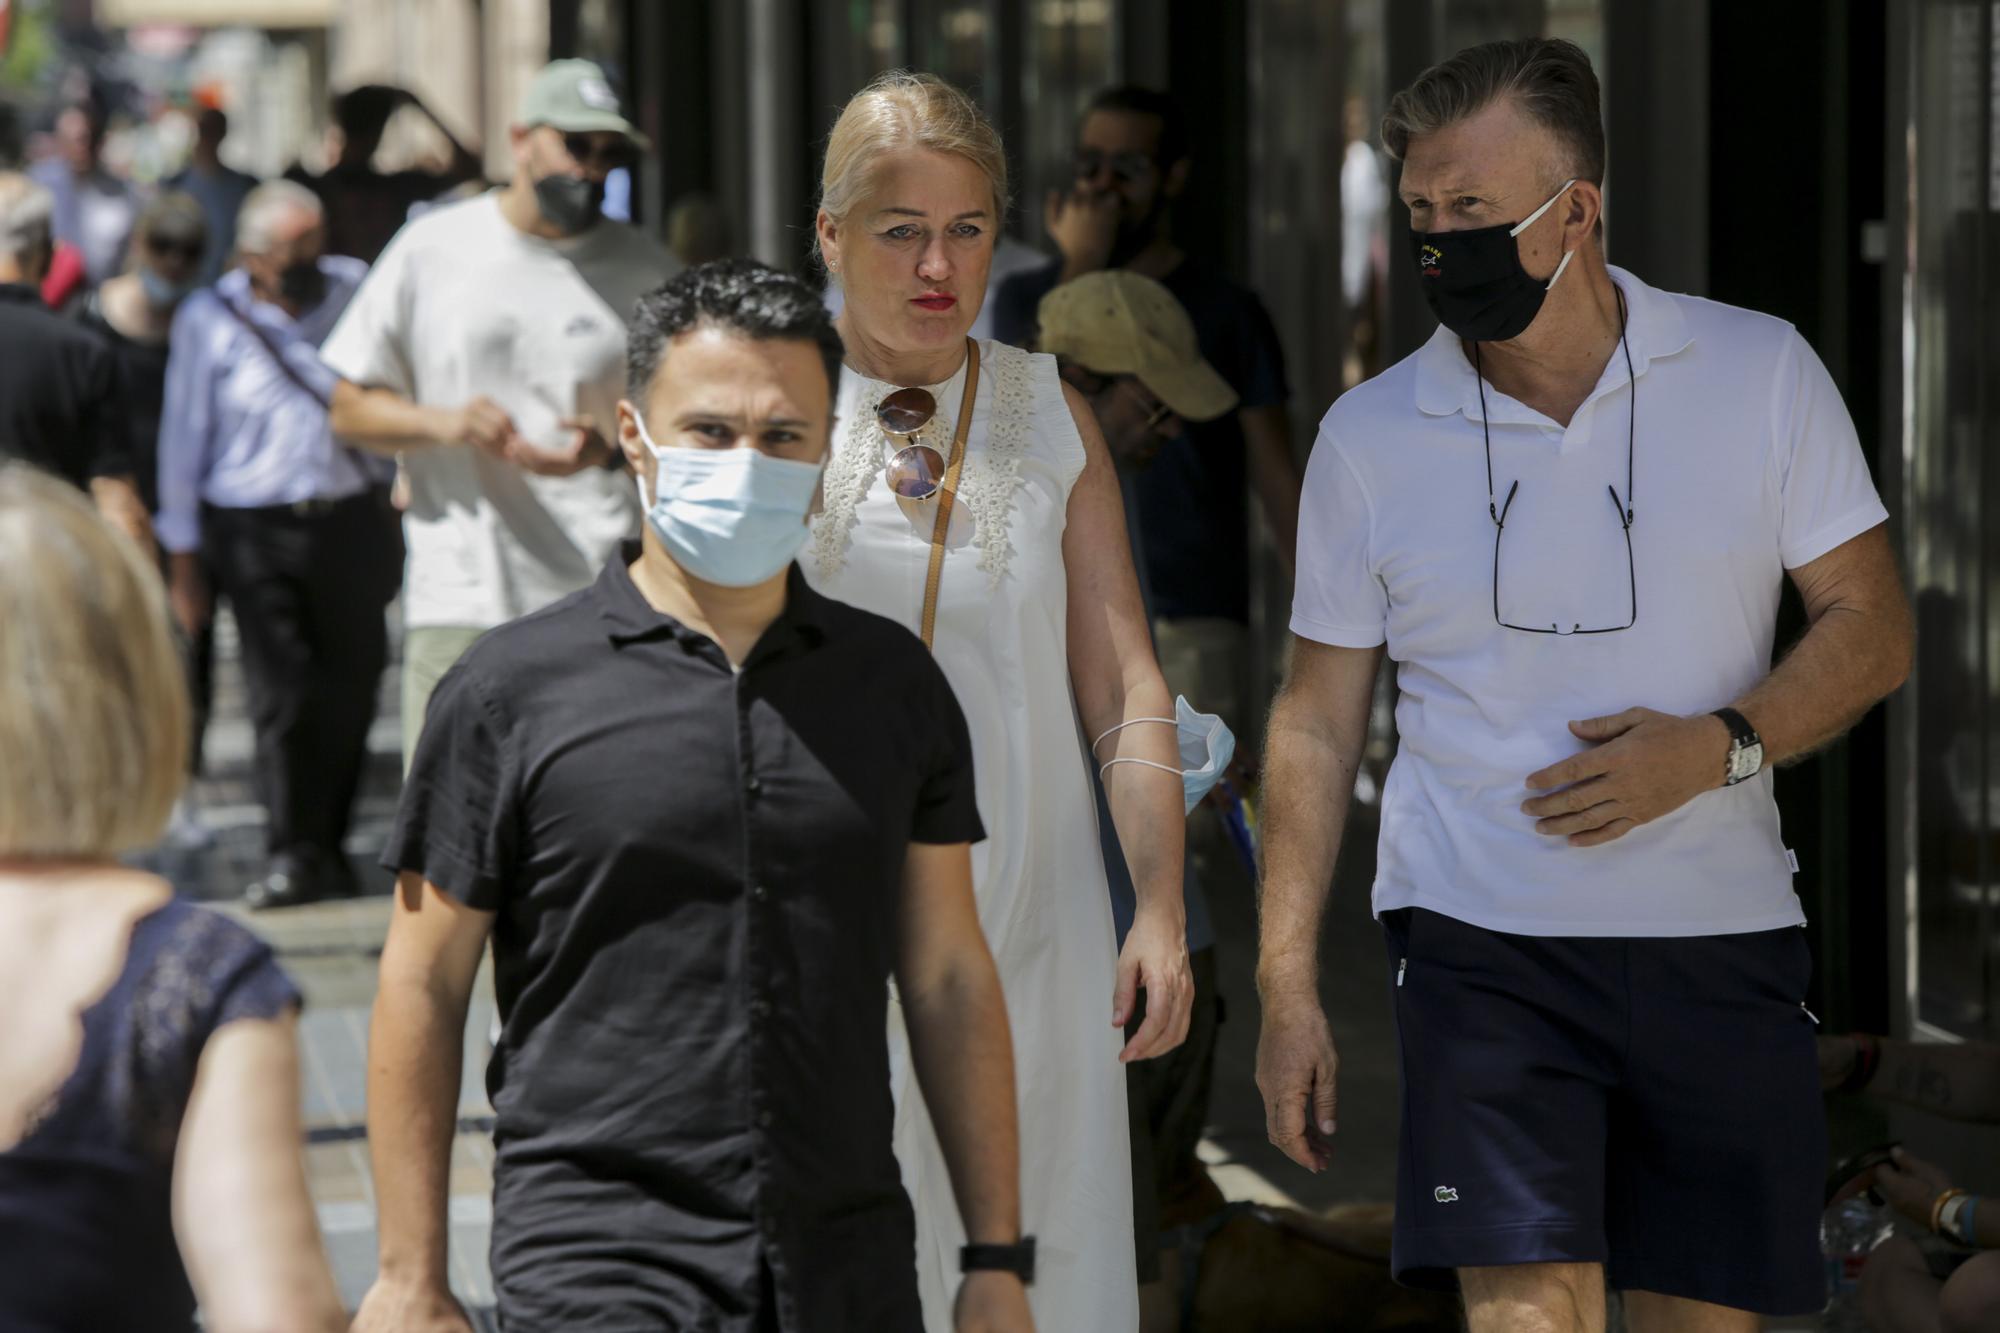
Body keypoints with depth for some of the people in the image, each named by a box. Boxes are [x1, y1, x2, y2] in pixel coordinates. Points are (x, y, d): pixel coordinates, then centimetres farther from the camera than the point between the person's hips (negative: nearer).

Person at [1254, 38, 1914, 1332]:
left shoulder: (1762, 373, 1)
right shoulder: (1370, 436, 2)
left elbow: (1873, 624, 3)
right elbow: (1318, 719, 7)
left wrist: (1719, 747, -15)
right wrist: (1288, 985, 2)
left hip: (1721, 937, 1)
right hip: (1482, 937, -1)